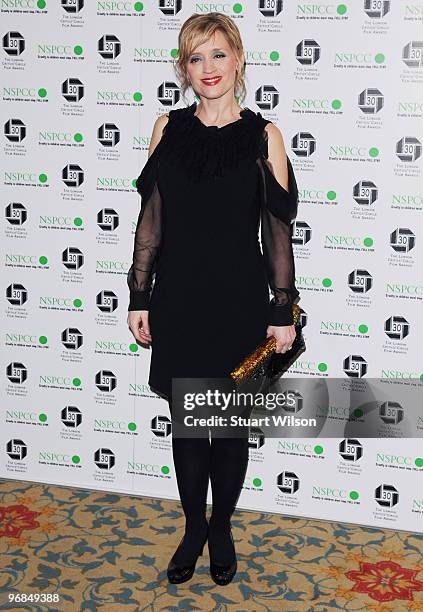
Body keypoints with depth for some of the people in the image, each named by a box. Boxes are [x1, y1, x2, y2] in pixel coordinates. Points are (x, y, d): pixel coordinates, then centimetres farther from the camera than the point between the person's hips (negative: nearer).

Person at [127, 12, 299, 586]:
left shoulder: (263, 135, -4)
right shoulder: (168, 128, 2)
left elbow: (278, 231, -3)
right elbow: (152, 217, 5)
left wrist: (284, 312, -5)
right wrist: (139, 297, 3)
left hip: (239, 302, -1)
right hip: (178, 299, 2)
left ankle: (222, 529, 34)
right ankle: (194, 528, 33)